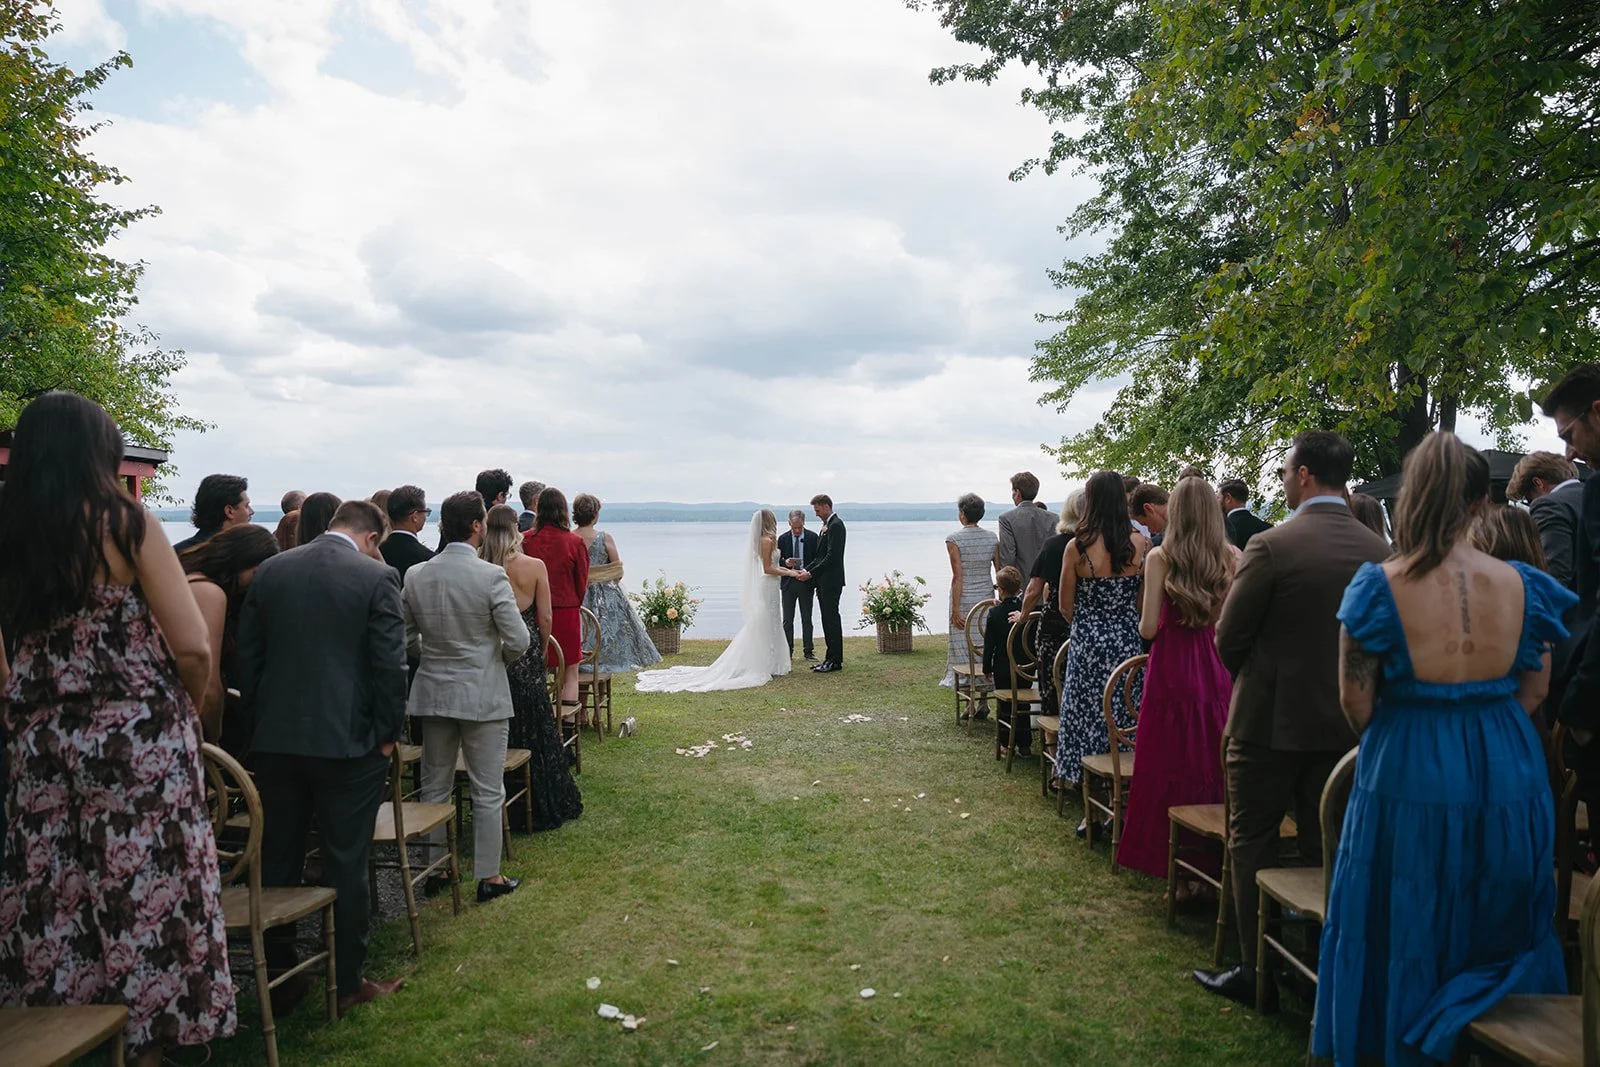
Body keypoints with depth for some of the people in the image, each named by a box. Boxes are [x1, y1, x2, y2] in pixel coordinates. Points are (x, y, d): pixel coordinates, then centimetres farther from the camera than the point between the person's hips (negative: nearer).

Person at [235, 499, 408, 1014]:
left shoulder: (269, 570, 4)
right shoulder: (377, 577, -10)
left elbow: (247, 653, 7)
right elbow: (390, 663, -12)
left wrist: (263, 715, 17)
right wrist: (388, 734, -1)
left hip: (275, 739, 4)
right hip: (348, 740, -4)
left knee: (277, 861, 15)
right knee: (346, 864, 6)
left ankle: (278, 977, 26)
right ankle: (348, 982, 16)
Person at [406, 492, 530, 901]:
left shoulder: (415, 576, -3)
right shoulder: (491, 576, -17)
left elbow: (405, 638, 5)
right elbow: (519, 640, -16)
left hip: (433, 694, 5)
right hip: (483, 695, -4)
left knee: (434, 788, 17)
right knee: (488, 792, 7)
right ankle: (488, 876, 15)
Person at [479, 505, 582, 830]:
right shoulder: (534, 567, -8)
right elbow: (545, 618, -5)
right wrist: (541, 655, 9)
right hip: (526, 655, -1)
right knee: (536, 730, 12)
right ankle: (542, 808, 21)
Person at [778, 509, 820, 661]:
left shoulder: (813, 537, -1)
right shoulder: (783, 538, 1)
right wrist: (785, 563, -19)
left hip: (806, 582, -1)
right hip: (788, 582, 1)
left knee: (807, 619, 7)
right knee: (787, 620, 4)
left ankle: (808, 651, 14)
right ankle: (788, 652, 11)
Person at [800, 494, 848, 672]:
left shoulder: (836, 525, -14)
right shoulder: (827, 525, 17)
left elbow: (832, 557, -21)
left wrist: (812, 573, -19)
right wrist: (806, 570, 8)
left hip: (831, 581, -10)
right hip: (824, 581, 10)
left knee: (831, 619, -6)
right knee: (828, 619, 12)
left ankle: (834, 660, -1)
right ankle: (832, 658, 17)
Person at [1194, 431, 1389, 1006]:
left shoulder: (1271, 546, -17)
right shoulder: (1379, 550, -1)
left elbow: (1229, 638, -12)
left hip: (1270, 720, -5)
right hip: (1346, 722, 5)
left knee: (1252, 846, 8)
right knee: (1325, 849, 16)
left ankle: (1256, 970, 14)